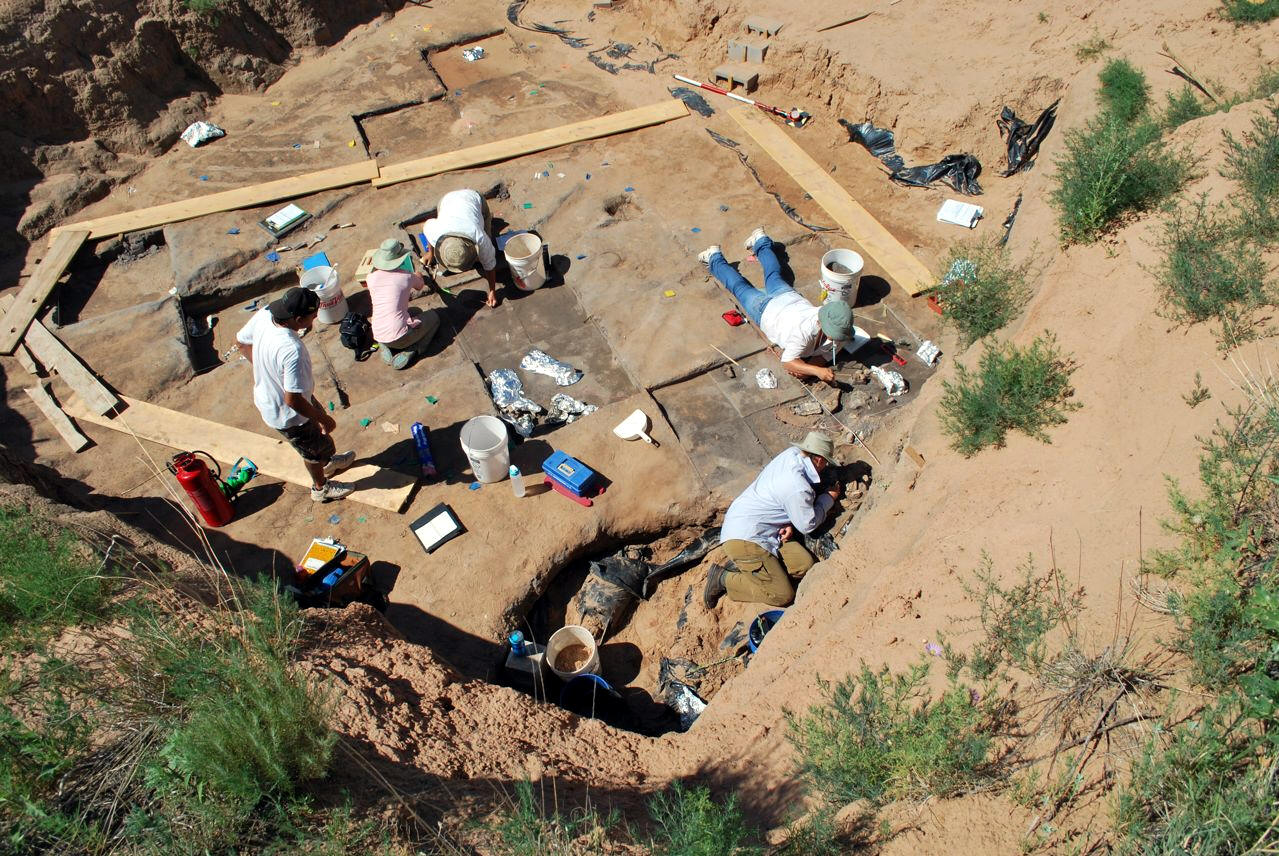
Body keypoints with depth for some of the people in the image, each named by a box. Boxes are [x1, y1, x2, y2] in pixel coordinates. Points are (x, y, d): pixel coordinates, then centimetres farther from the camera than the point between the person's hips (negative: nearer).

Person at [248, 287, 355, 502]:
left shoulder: (265, 324, -15)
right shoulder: (292, 351, -42)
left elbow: (245, 345, 7)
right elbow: (293, 400, -36)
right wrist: (324, 419, -21)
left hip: (266, 399, 8)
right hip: (287, 415, -8)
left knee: (316, 426, 34)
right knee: (314, 450, 21)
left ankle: (328, 462, 61)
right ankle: (321, 488, 48)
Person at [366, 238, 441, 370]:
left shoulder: (371, 277, 1)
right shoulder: (406, 276, -6)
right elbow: (420, 286, 19)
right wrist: (418, 276, 43)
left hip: (379, 337, 5)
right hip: (400, 337, -5)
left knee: (416, 311, 31)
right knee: (434, 316, 21)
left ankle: (385, 348, 13)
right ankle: (412, 350, -2)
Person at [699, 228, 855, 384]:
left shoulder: (840, 331, -32)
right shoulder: (803, 332, -49)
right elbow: (787, 362, -43)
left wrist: (807, 368, -40)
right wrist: (817, 371, -57)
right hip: (766, 310, -4)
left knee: (774, 276, 33)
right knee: (740, 287, 23)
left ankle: (761, 242, 58)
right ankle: (714, 258, 47)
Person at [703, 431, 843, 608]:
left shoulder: (792, 453, 3)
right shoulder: (798, 488, -23)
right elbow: (808, 525, -6)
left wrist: (788, 523, 2)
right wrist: (829, 498, 7)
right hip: (744, 539, -10)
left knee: (804, 564, -1)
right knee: (783, 595, -12)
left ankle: (746, 569, 5)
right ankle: (723, 578, -5)